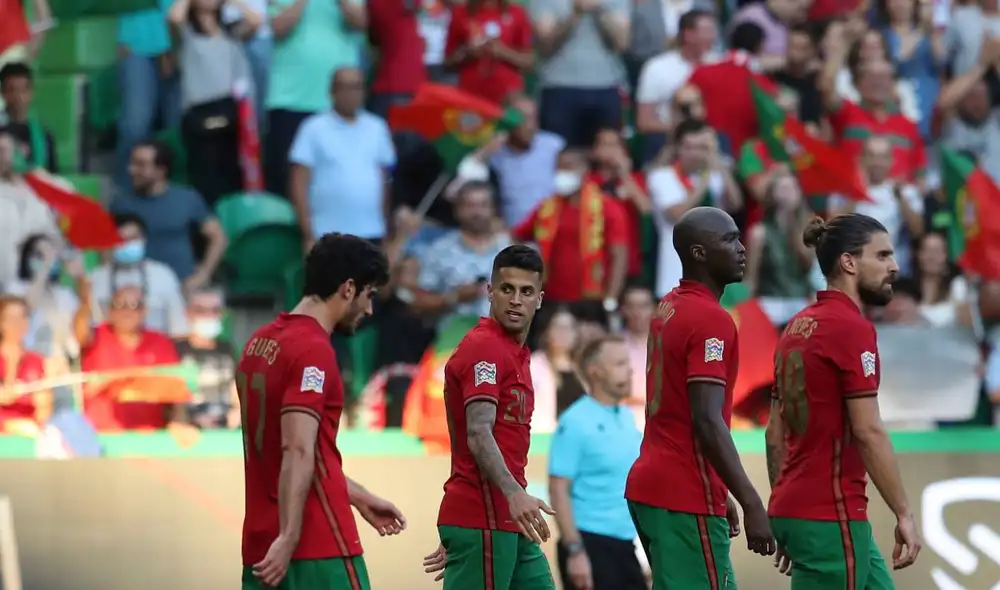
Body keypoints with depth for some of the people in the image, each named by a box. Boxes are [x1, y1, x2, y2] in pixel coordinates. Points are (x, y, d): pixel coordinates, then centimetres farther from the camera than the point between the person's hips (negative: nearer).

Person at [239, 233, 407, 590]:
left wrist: (359, 498, 28)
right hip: (318, 547, -8)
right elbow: (298, 452, -22)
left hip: (260, 544, 8)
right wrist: (288, 538, -26)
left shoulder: (260, 343, 15)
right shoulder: (313, 350, -13)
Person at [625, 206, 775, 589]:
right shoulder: (710, 320, -15)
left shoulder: (670, 309, 14)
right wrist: (752, 504, -23)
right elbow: (707, 422, -23)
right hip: (686, 499, -10)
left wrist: (720, 495, 24)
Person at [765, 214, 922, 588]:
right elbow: (868, 432, -18)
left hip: (796, 509, 9)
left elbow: (775, 431, 16)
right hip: (831, 516, -9)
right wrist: (904, 514, -14)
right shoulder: (852, 327, -14)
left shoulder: (799, 326, 13)